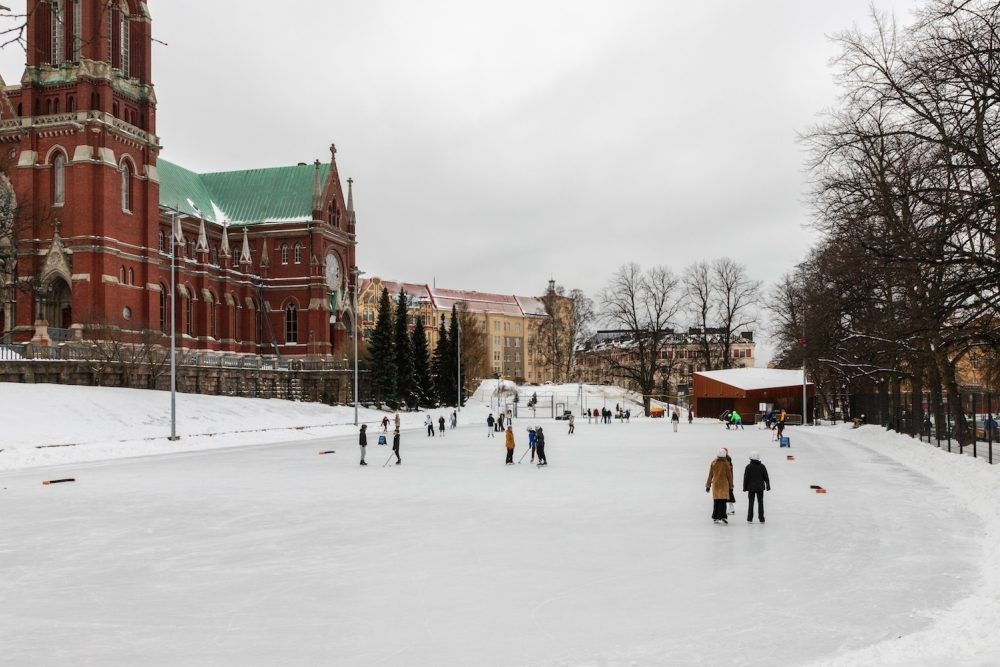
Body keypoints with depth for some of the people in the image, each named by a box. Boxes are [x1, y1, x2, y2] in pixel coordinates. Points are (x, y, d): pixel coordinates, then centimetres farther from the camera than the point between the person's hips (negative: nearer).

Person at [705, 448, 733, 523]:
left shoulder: (713, 462, 2)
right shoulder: (726, 463, -7)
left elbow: (710, 475, 6)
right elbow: (729, 475, -2)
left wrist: (708, 485, 13)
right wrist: (731, 485, 8)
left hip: (715, 483, 3)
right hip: (724, 484, -3)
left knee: (716, 501, 10)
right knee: (723, 501, -5)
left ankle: (715, 517, 11)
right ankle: (722, 516, -17)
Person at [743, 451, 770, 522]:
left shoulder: (748, 466, -8)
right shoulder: (762, 466, 0)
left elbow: (746, 478, -7)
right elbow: (766, 477, 5)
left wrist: (744, 487, 1)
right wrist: (768, 486, 15)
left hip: (751, 488, -2)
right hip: (760, 488, 2)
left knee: (751, 503, 4)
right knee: (760, 503, 9)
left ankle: (750, 519, 2)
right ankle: (761, 519, 9)